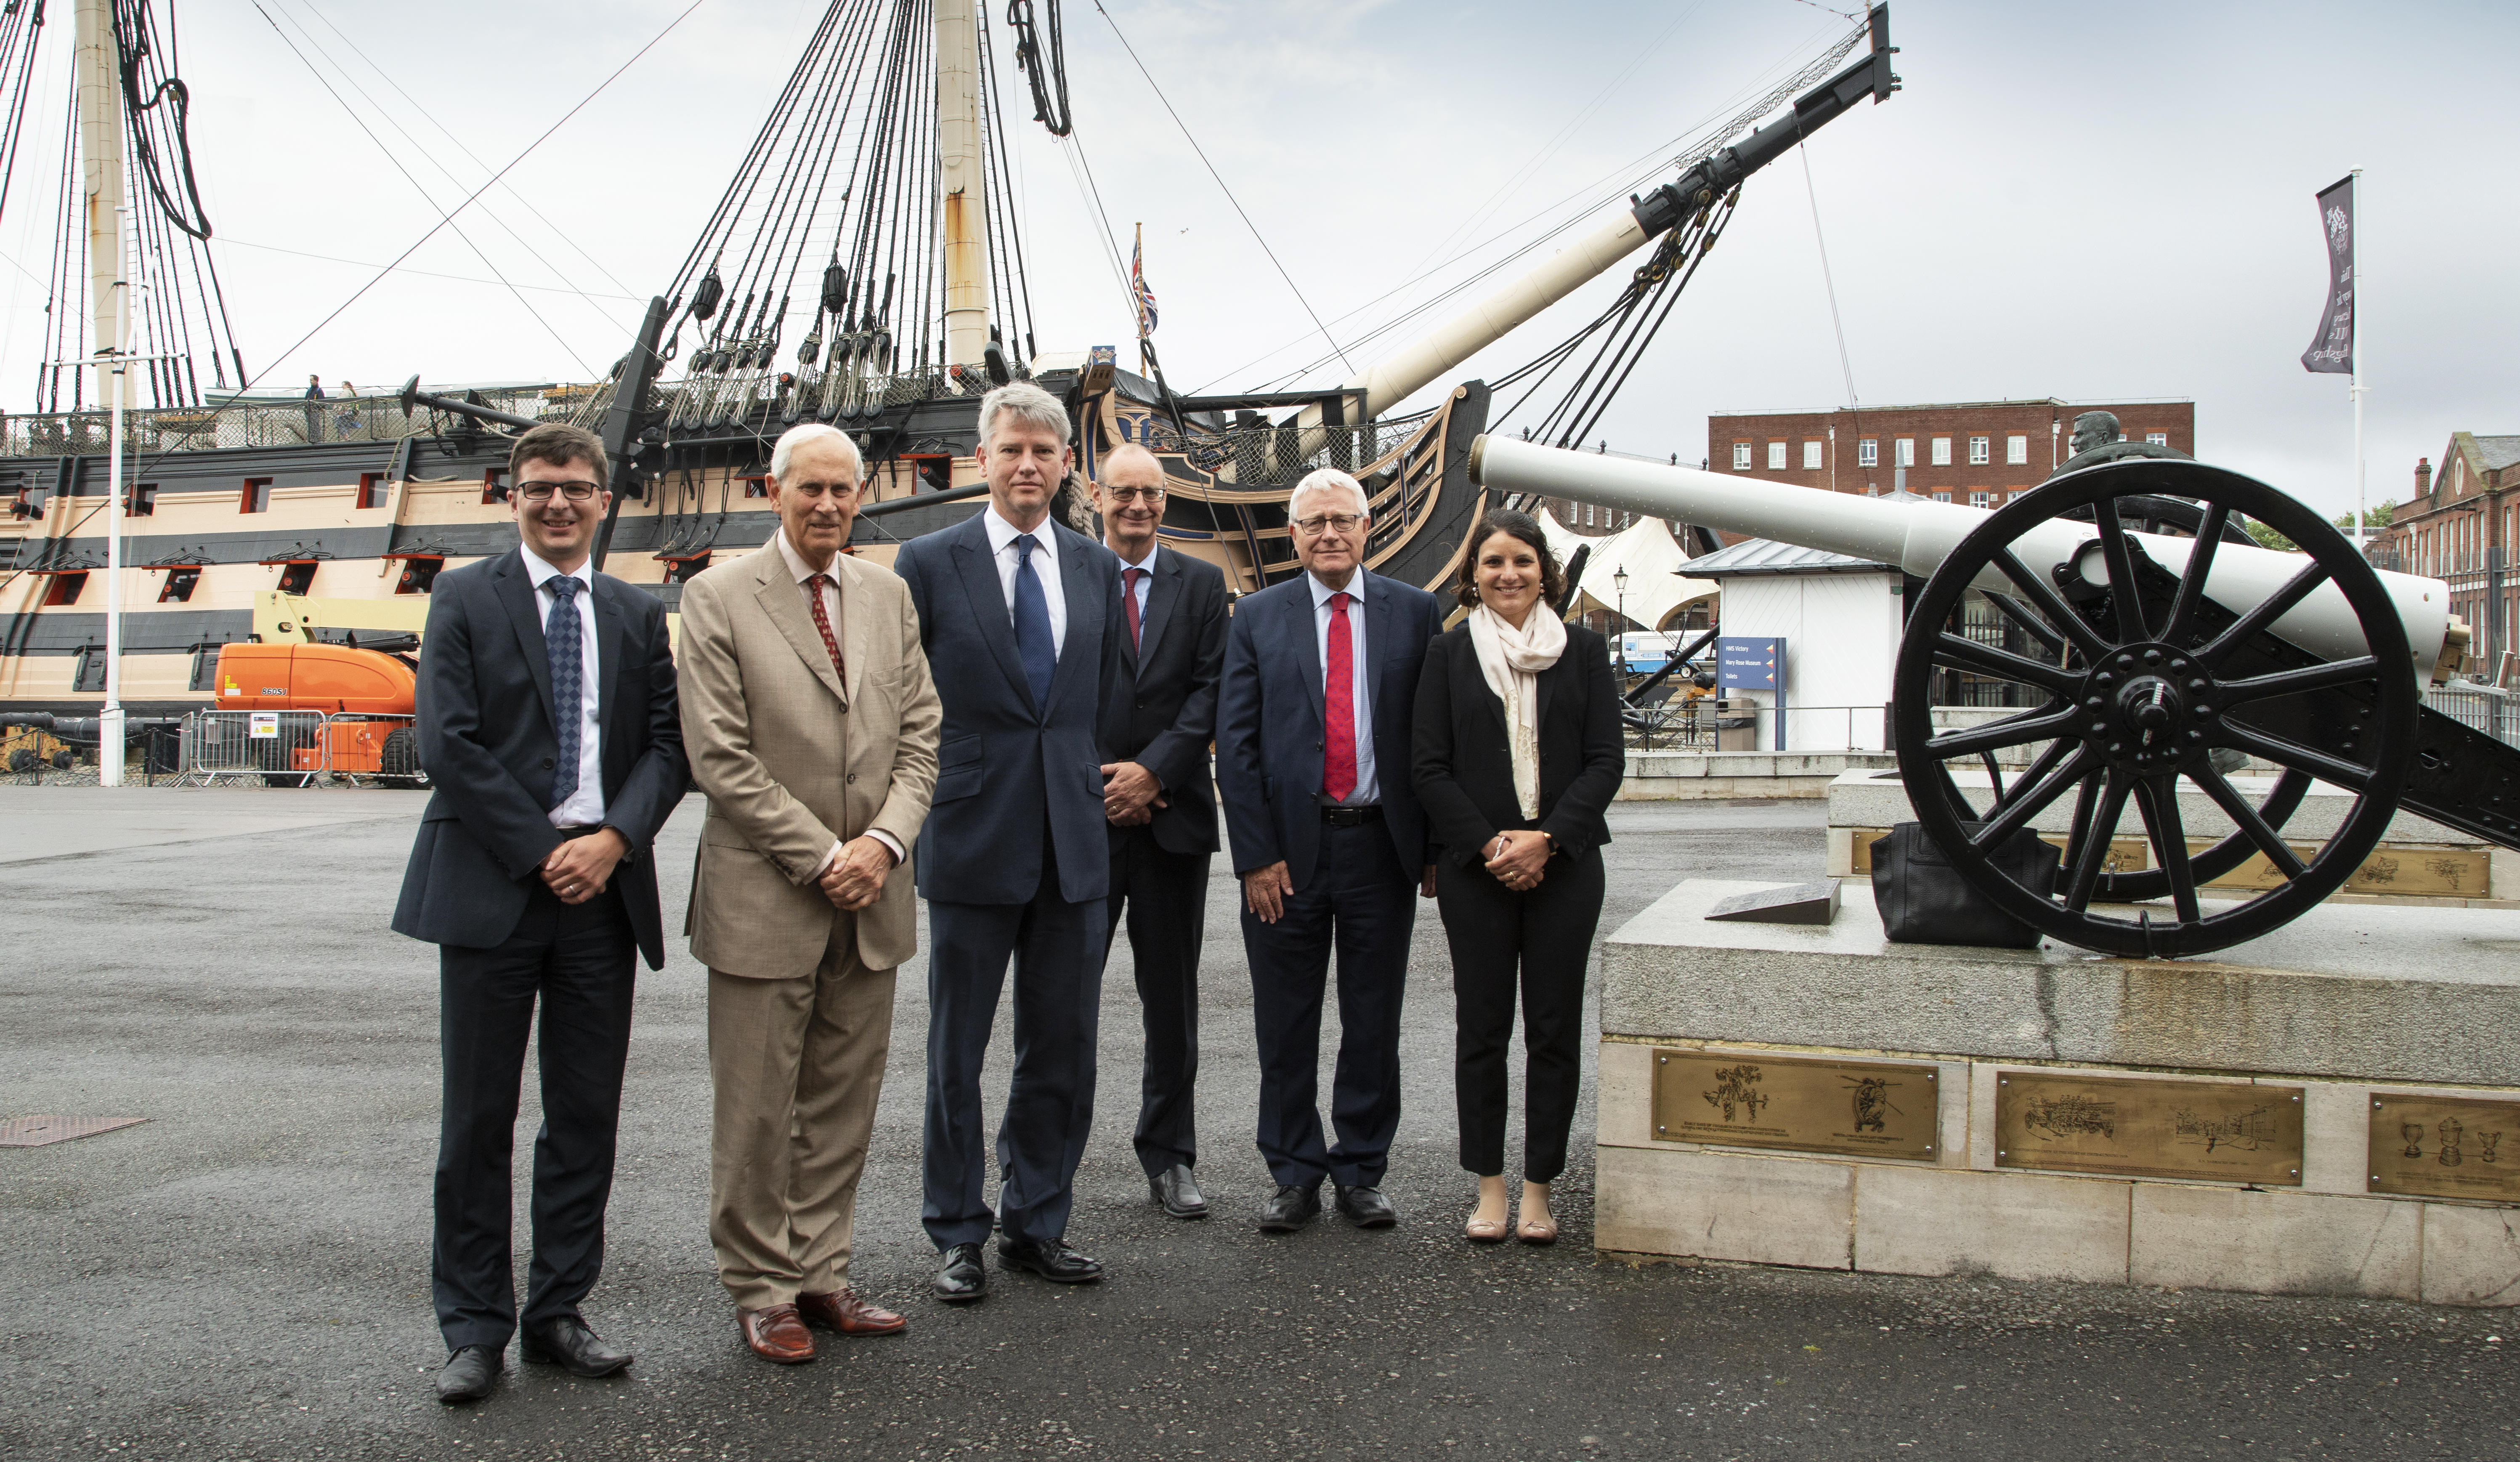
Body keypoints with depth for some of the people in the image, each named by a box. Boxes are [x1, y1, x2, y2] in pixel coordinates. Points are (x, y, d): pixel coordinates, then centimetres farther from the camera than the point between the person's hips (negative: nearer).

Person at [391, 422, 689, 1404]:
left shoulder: (639, 616, 14)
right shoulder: (465, 599, 4)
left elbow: (667, 744, 7)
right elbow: (449, 743, -5)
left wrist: (614, 838, -10)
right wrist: (540, 852, -11)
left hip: (603, 884, 3)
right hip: (491, 883, -3)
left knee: (588, 1114, 7)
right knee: (479, 1116, 2)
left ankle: (559, 1311, 19)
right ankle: (475, 1326, 14)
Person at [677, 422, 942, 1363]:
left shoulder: (888, 596, 10)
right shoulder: (718, 598, -5)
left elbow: (919, 734, 8)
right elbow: (720, 758, -10)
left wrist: (885, 841, -8)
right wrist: (823, 857, -13)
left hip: (870, 896, 5)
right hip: (765, 897, -4)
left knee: (845, 1101, 11)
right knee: (757, 1109, 5)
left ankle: (820, 1275, 24)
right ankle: (761, 1291, 19)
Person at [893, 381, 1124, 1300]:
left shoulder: (1096, 568, 10)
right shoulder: (929, 564, -1)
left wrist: (1093, 781, 9)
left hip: (1073, 842, 4)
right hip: (972, 838, -3)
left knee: (1063, 1048, 10)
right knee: (956, 1050, 7)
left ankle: (1037, 1225, 24)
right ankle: (958, 1234, 21)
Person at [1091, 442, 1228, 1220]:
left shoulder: (1202, 584, 9)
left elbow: (1210, 691, 1)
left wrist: (1153, 770, -11)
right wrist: (1100, 782, -8)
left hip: (1172, 813, 2)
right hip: (1082, 813, -2)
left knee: (1173, 996, 9)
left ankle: (1168, 1157, 21)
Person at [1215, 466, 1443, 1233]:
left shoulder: (1415, 612, 5)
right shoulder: (1257, 617, 3)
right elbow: (1235, 743, -1)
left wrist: (1436, 844, 0)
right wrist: (1256, 855, -8)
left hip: (1383, 845, 1)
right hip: (1288, 847, 0)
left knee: (1374, 1020, 9)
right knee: (1286, 1024, 7)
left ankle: (1362, 1172, 23)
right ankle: (1294, 1175, 20)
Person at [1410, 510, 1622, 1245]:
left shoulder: (1584, 650, 6)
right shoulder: (1449, 654, 5)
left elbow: (1606, 761, 1)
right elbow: (1430, 766, 1)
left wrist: (1546, 839, -11)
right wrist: (1488, 845, -10)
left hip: (1564, 864, 1)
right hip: (1473, 868, 0)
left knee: (1555, 1028, 3)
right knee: (1481, 1027, 3)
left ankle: (1539, 1190, 13)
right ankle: (1488, 1187, 14)